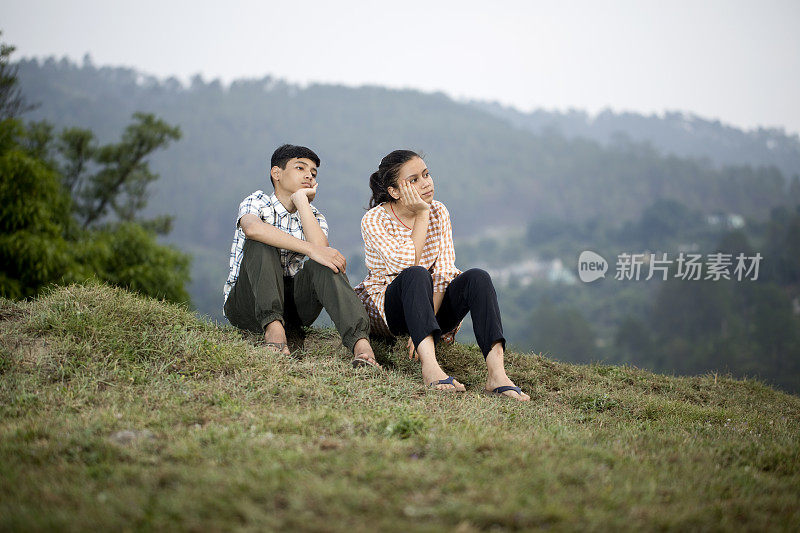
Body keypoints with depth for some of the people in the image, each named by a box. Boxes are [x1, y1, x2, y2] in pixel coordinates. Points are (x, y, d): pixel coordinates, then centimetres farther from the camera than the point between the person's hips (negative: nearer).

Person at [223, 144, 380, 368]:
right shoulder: (257, 202, -1)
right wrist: (310, 249, -37)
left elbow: (321, 250, -15)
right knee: (261, 243, -25)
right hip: (247, 305, -3)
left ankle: (361, 344, -48)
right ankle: (273, 327, -46)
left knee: (324, 265, -24)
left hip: (292, 304, 3)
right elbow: (252, 228, -30)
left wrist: (302, 201, -9)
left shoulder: (315, 218, 12)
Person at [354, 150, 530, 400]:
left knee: (477, 278, -24)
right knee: (416, 275, -35)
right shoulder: (374, 220, -11)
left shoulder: (439, 212, 2)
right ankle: (430, 367, -53)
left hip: (428, 306, 4)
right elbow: (407, 266, -25)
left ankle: (497, 373, -42)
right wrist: (421, 216, -20)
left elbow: (444, 272, -7)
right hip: (386, 310, -4)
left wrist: (430, 317, -22)